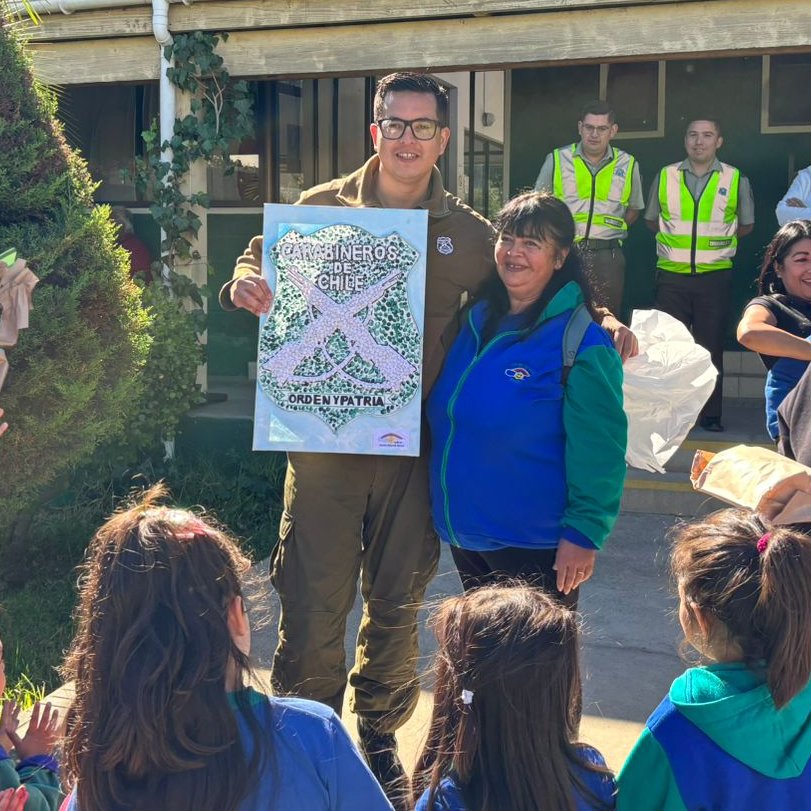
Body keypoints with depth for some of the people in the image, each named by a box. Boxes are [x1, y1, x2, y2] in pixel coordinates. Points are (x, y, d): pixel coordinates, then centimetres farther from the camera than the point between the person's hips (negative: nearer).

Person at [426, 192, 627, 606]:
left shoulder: (582, 343, -16)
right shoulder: (476, 319, 5)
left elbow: (598, 449, -17)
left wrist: (583, 533, -18)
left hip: (535, 546, -7)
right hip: (465, 534, 7)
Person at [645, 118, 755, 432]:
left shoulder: (736, 180, 2)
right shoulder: (665, 176, 4)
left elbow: (746, 225, 15)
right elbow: (651, 220, 18)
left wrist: (717, 241, 10)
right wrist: (678, 240, 12)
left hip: (715, 276, -1)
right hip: (672, 275, 1)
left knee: (711, 347, 3)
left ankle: (710, 415, 11)